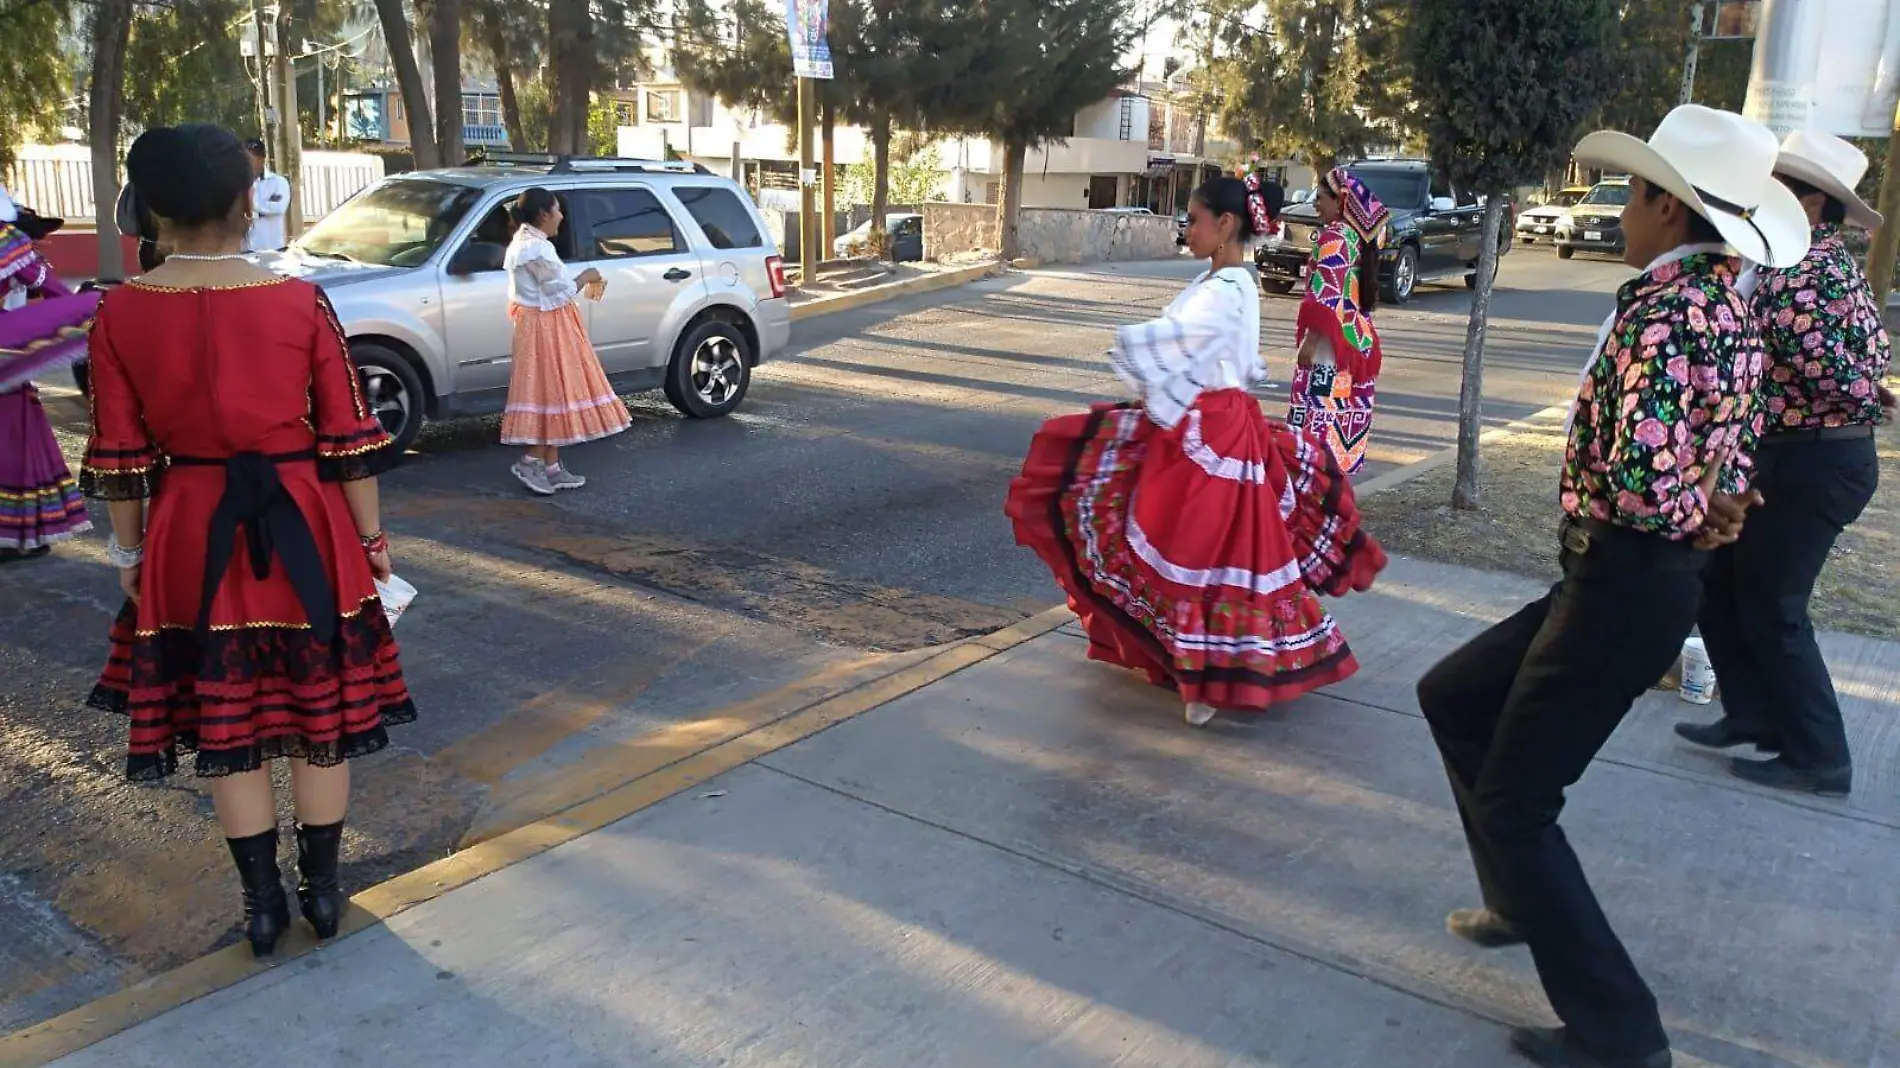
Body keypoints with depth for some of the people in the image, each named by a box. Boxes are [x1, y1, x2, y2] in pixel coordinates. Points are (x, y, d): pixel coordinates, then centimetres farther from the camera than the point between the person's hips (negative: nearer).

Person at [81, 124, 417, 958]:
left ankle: (262, 901, 24)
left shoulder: (120, 312, -5)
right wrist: (370, 536, 5)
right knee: (320, 710, 13)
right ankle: (322, 887, 26)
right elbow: (349, 438, -6)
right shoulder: (299, 301, -10)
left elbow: (119, 458, 0)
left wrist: (129, 552, 13)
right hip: (302, 527, -1)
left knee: (226, 722, 14)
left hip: (191, 537, 1)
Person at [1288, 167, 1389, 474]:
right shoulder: (1358, 236, 13)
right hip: (1355, 342, 9)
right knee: (1342, 417, 12)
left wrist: (1309, 340, -18)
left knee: (1318, 416, -9)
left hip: (1329, 346, -9)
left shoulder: (1333, 237, -13)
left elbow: (1326, 296, -19)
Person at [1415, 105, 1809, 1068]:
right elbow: (1730, 466, 15)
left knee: (1512, 807, 1)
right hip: (1640, 579, 10)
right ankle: (1522, 902, 34)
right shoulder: (1725, 307, 8)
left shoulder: (1661, 306, -22)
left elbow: (1639, 480, -29)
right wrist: (1709, 510, -2)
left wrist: (1687, 515, -9)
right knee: (1452, 697, 22)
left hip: (1621, 586, -10)